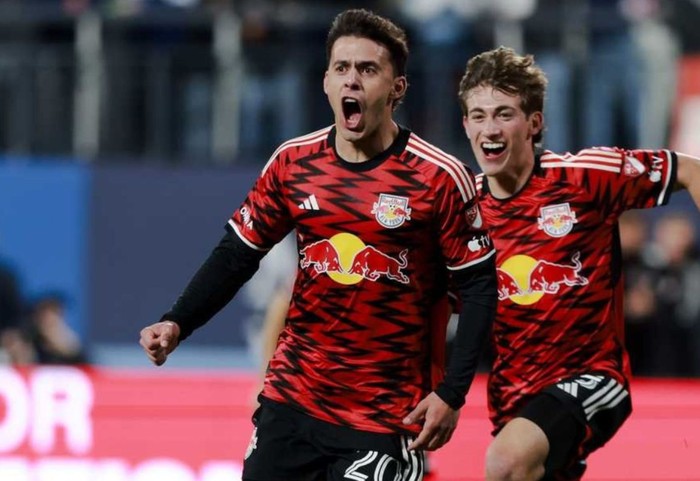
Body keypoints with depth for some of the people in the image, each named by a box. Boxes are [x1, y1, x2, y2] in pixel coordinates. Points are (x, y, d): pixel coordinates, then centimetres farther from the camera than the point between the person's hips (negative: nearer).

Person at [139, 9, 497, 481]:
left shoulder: (439, 177, -9)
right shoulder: (292, 163, 2)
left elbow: (479, 287, -5)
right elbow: (237, 254, 10)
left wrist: (451, 395, -12)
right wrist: (177, 324, -4)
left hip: (387, 418, -4)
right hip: (293, 400, 4)